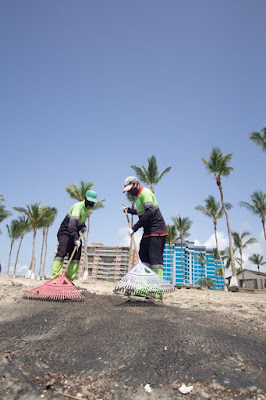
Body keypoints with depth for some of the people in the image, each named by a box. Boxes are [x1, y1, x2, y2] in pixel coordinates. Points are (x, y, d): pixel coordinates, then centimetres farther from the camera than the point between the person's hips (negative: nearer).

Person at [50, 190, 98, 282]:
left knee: (76, 256, -1)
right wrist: (76, 239, -41)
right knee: (61, 252, -20)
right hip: (65, 231, -8)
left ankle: (69, 279, 3)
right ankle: (54, 276, -17)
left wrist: (83, 226, 0)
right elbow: (72, 223, -34)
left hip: (75, 233, 8)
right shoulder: (78, 206, -21)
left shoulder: (87, 208, 6)